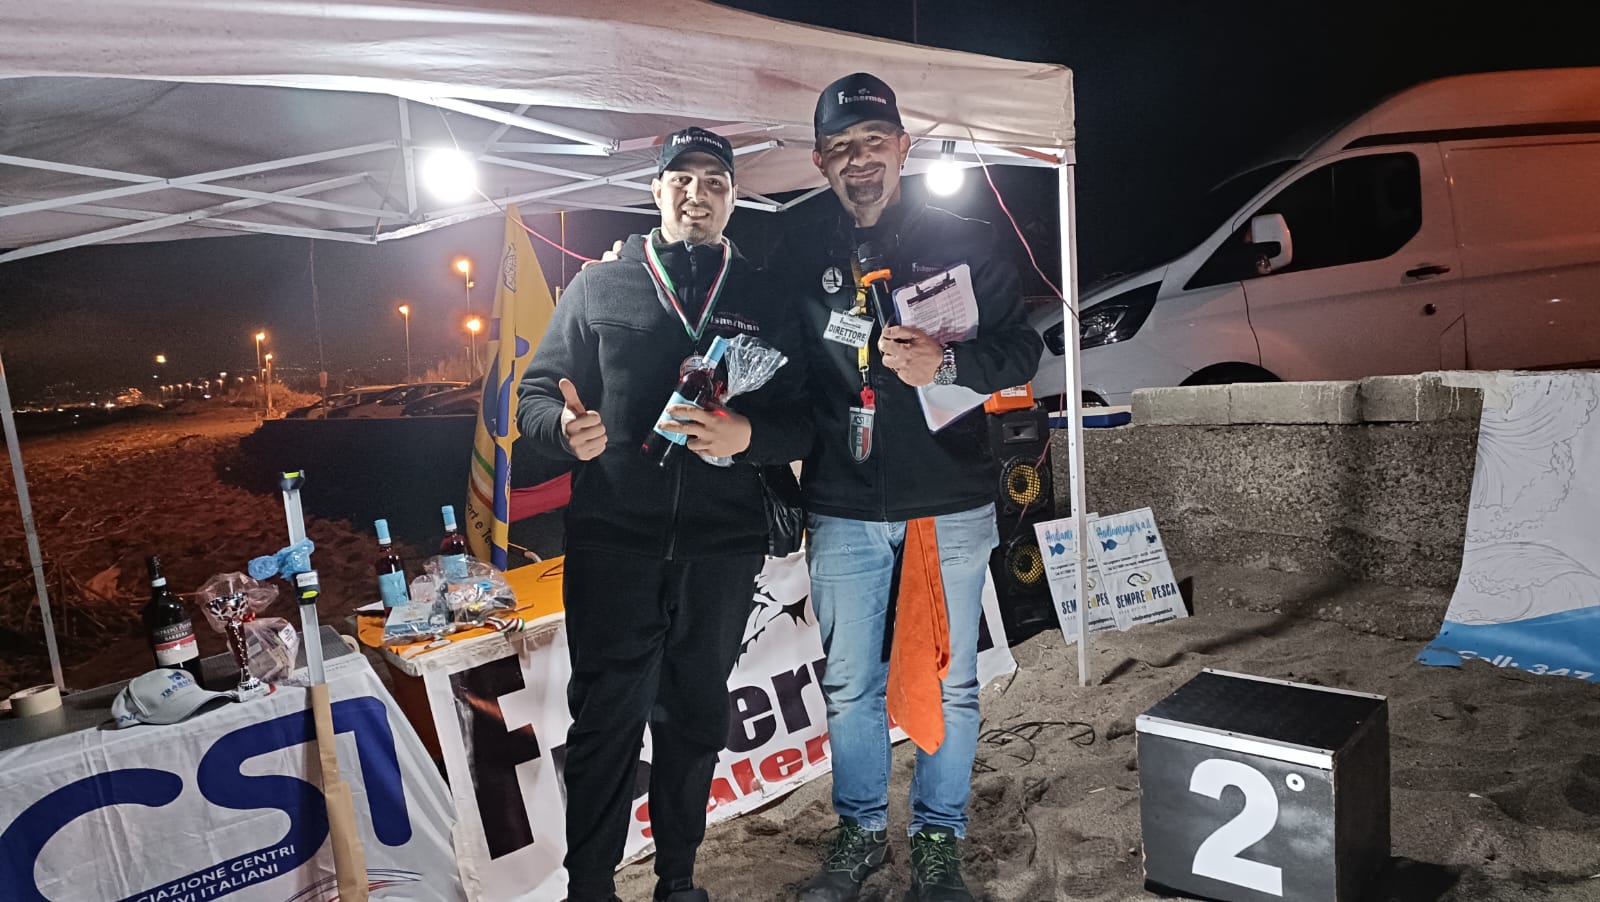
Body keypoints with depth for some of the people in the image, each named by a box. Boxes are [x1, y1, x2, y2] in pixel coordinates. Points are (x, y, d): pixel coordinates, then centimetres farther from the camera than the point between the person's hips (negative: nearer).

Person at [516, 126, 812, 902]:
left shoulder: (764, 300, 8)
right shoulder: (598, 287, 7)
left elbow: (803, 424, 2)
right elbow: (536, 393, 6)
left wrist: (747, 434, -19)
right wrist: (566, 427, -16)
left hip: (721, 548, 2)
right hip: (611, 542, -1)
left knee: (695, 719, 13)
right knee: (605, 719, 4)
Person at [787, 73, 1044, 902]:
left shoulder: (965, 242, 2)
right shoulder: (801, 258, 5)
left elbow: (1022, 349, 0)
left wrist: (948, 364, -20)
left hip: (950, 502, -1)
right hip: (842, 508, 1)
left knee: (950, 683, 10)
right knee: (849, 684, 12)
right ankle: (860, 831, 32)